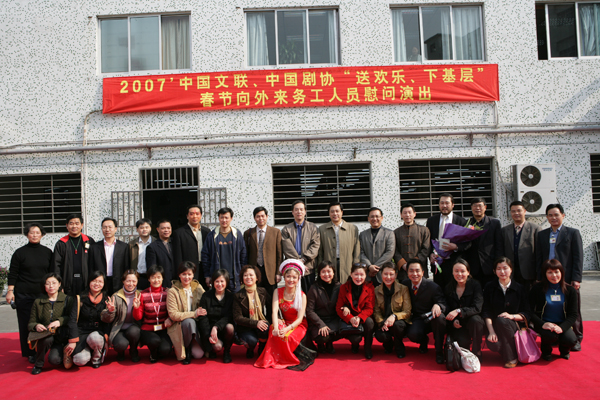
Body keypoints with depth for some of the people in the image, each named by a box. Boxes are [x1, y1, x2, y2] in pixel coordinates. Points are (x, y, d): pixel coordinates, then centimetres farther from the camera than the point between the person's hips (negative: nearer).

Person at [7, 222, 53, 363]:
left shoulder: (47, 252, 8)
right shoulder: (20, 252, 1)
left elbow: (52, 273, 14)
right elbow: (12, 274, 2)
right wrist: (10, 291, -4)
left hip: (43, 293, 2)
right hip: (24, 294, -2)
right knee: (26, 323, 1)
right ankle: (29, 353, 11)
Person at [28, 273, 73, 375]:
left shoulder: (68, 300, 4)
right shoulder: (38, 302, 9)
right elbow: (31, 323, 8)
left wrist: (60, 321, -21)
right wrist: (36, 326, -15)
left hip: (61, 337, -1)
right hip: (44, 335, 1)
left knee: (54, 359, -25)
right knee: (47, 338, -35)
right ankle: (38, 364, -8)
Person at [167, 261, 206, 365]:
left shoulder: (198, 287, 5)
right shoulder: (173, 292, -7)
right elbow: (173, 315, -13)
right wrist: (194, 314, -22)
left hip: (195, 324, 3)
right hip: (178, 327, -3)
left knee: (199, 354, -18)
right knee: (189, 321, -36)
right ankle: (185, 351, -12)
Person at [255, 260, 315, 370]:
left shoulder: (302, 295, -8)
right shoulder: (278, 292, -1)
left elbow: (300, 318, -13)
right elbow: (275, 311, -13)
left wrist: (287, 328, -31)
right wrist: (276, 327, -33)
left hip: (298, 324, -2)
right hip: (283, 322, 2)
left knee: (287, 336, -33)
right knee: (275, 332, -32)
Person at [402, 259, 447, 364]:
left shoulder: (433, 287, -12)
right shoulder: (404, 284, -2)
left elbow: (444, 304, -14)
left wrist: (438, 305, -38)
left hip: (432, 319, -1)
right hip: (417, 320, 2)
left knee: (440, 317, -38)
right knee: (412, 334, -33)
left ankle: (439, 351, -17)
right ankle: (423, 341, 9)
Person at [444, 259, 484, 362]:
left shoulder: (475, 285, -6)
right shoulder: (448, 288, 4)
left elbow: (477, 308, -18)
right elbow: (447, 309, 9)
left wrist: (458, 311, -34)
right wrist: (453, 321, -12)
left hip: (474, 322, -1)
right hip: (457, 326, 1)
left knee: (475, 319, -36)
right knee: (461, 342, -29)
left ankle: (477, 354, -18)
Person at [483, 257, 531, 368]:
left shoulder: (519, 289, 4)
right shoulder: (489, 287, 4)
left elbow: (527, 314, 3)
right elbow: (486, 311, -2)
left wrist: (512, 316, -18)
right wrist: (491, 331, -16)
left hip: (514, 326, 0)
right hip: (495, 326, 0)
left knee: (501, 320, -35)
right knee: (493, 344, -32)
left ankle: (511, 357, -17)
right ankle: (507, 350, 6)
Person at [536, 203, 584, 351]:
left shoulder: (573, 233, 4)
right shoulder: (542, 234, 12)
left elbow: (578, 258, -2)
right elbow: (538, 258, 12)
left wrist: (576, 278, -9)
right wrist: (539, 278, 5)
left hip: (568, 279, -2)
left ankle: (576, 339, 18)